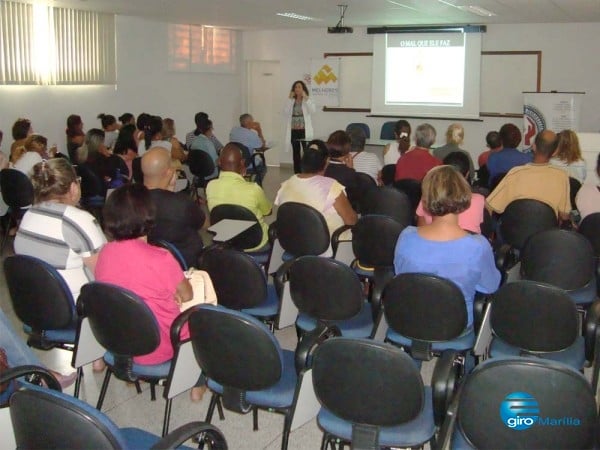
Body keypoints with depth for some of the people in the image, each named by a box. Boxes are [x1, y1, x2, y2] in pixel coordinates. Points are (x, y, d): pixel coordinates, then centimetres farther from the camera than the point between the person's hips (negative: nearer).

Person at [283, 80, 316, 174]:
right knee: (296, 153, 8)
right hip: (293, 131, 3)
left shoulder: (308, 100, 3)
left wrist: (305, 98, -14)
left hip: (304, 131, -3)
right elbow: (285, 113, -5)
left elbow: (313, 111, -16)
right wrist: (289, 99, -7)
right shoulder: (291, 101, 9)